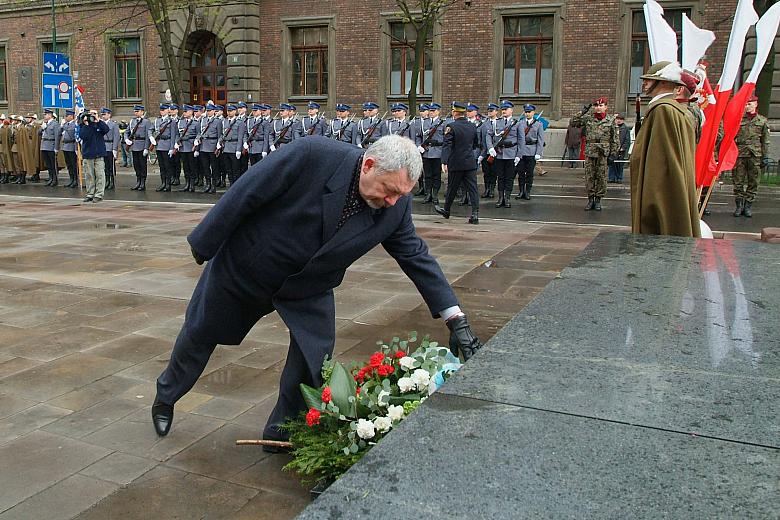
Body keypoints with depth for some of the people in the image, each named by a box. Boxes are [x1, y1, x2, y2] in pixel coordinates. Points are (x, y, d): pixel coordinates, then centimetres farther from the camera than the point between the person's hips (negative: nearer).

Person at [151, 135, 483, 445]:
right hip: (242, 266, -3)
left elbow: (417, 257, -8)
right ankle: (166, 396, 47)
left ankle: (280, 431, 20)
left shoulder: (396, 208, -18)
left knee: (314, 355, -7)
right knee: (199, 335, 16)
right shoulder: (312, 155, -33)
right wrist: (205, 242, -16)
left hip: (308, 288, 3)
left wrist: (455, 319, -11)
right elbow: (244, 195, -25)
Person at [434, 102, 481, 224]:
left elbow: (446, 145, -18)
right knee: (472, 188, 0)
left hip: (456, 163, -3)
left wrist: (444, 162, -23)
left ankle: (446, 210, 29)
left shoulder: (451, 126, -11)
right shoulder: (473, 126, 5)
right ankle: (475, 214, -7)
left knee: (452, 188, 11)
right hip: (471, 163, 4)